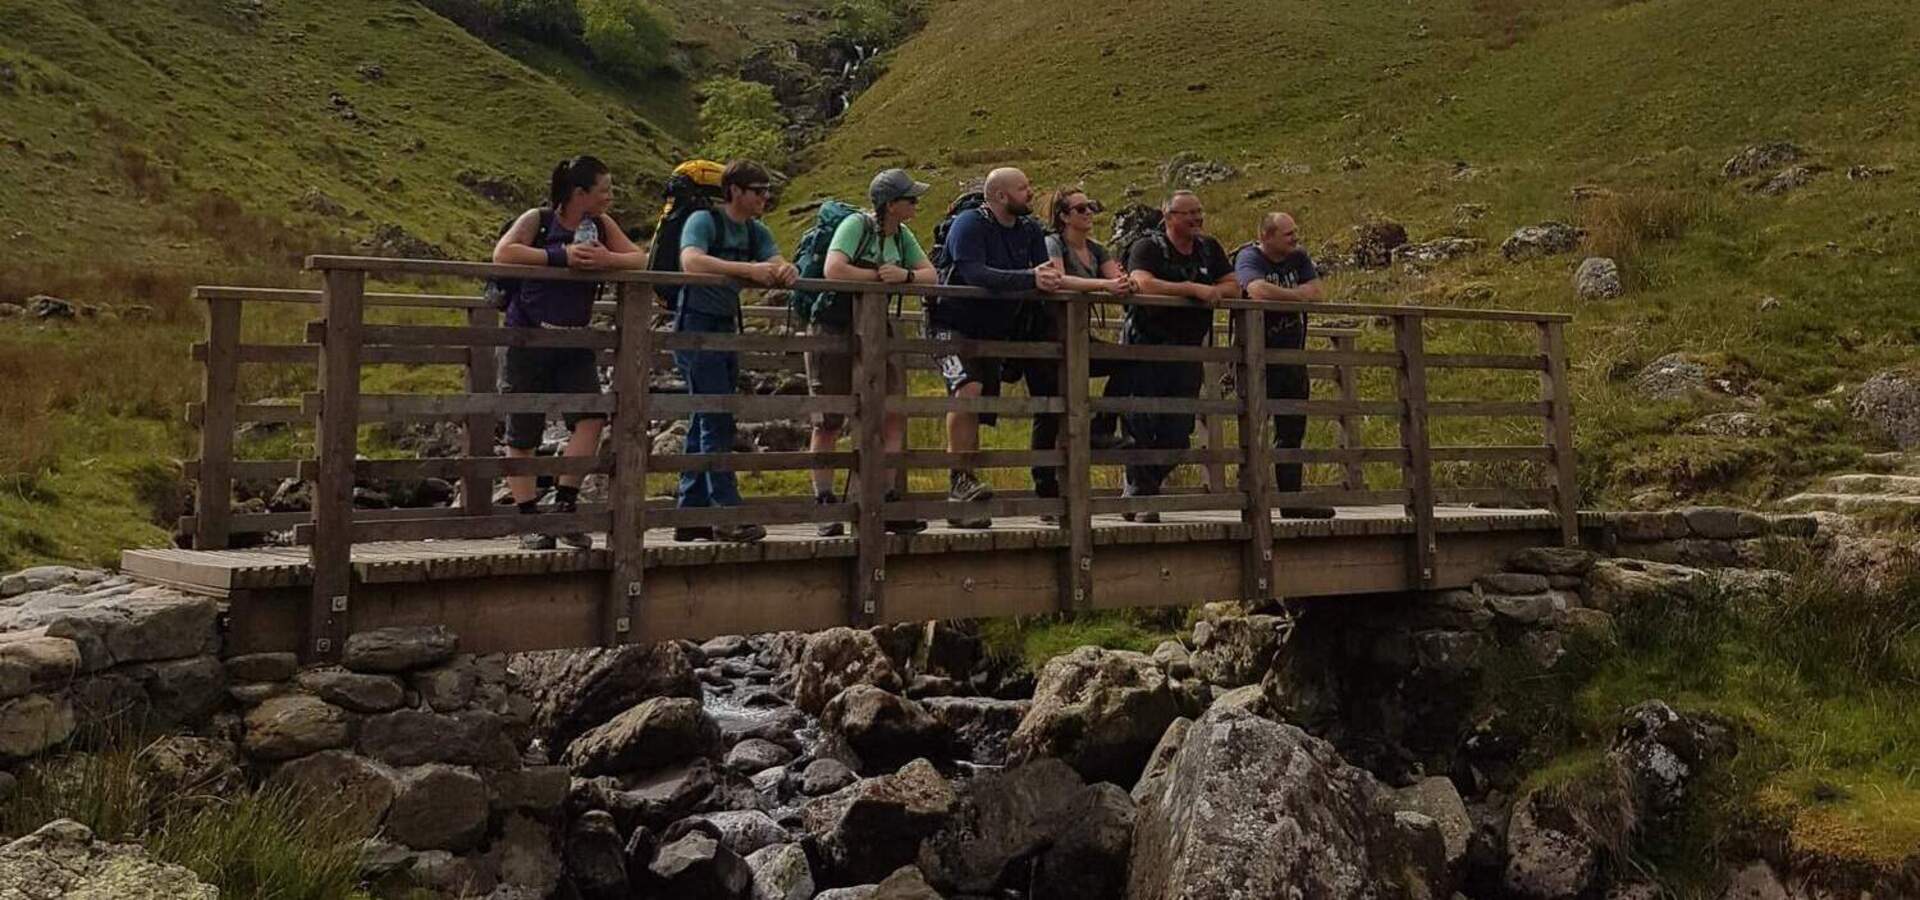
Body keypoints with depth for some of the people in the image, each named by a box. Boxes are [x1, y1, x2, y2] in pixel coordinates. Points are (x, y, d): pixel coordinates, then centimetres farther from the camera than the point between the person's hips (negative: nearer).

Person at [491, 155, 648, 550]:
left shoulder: (602, 224, 5)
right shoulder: (537, 220, -8)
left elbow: (639, 258, 1)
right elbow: (502, 254, -22)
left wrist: (608, 260, -20)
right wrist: (561, 256, -27)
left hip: (574, 343, 4)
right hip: (527, 340, -4)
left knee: (591, 417, -15)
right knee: (523, 433, 1)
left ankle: (565, 504, -5)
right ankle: (529, 521, 10)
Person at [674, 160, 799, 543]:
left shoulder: (756, 231, 12)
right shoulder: (703, 221, -12)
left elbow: (779, 265, 3)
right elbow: (691, 261, -30)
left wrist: (787, 271, -23)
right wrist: (750, 269, -36)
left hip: (726, 330, 8)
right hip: (696, 327, -8)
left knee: (705, 424, 10)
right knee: (717, 422, -12)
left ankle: (691, 514, 16)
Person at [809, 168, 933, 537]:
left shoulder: (901, 235, 7)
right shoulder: (856, 225, -14)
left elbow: (931, 275, 5)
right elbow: (833, 271, -28)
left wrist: (905, 276, -16)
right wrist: (879, 275, -17)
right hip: (833, 330, -6)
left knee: (895, 413, -4)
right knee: (829, 422, 0)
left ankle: (886, 503, 1)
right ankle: (825, 506, 9)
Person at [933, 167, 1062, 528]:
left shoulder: (1030, 229, 6)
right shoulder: (969, 225, -16)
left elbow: (1045, 273, 1)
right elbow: (975, 274, -32)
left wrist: (1049, 279, -24)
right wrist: (1030, 278, -39)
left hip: (994, 332, 7)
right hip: (952, 325, -7)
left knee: (977, 417, 7)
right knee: (968, 388, -32)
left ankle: (962, 503, 11)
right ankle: (960, 479, -29)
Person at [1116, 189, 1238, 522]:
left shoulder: (1209, 248, 13)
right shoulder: (1147, 248, -6)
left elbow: (1233, 287, 12)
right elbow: (1142, 284, -25)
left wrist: (1212, 292, -11)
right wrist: (1193, 289, -22)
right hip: (1146, 346, -6)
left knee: (1178, 432, 4)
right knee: (1142, 427, -6)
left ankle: (1148, 489, 19)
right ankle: (1138, 497, 5)